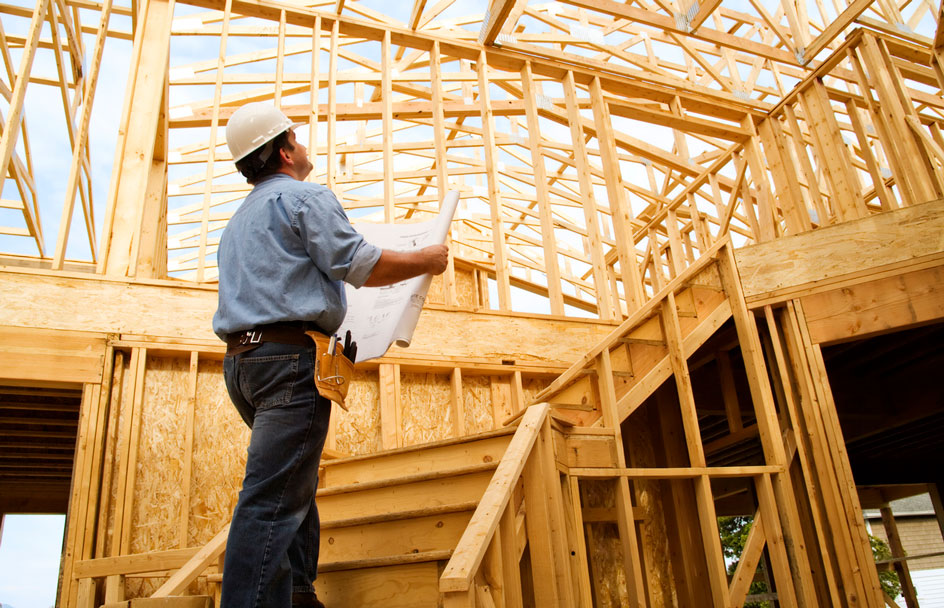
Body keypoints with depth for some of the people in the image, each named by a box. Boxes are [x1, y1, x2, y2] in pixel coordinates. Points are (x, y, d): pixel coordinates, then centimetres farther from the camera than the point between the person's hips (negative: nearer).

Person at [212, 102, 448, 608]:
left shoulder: (238, 220, 26)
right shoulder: (305, 197, -3)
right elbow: (361, 266, -11)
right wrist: (426, 260, 2)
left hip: (240, 358, 9)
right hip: (290, 356, -9)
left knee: (294, 484, 19)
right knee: (273, 497, -13)